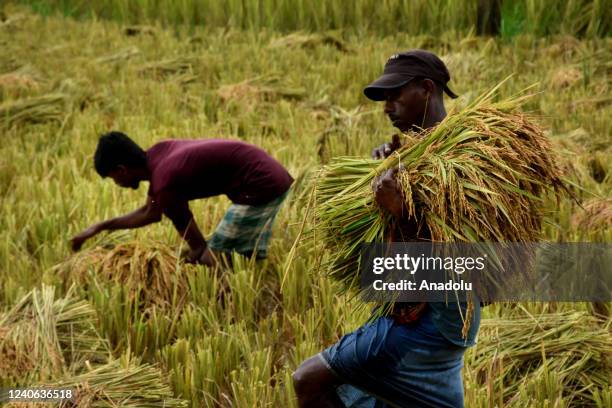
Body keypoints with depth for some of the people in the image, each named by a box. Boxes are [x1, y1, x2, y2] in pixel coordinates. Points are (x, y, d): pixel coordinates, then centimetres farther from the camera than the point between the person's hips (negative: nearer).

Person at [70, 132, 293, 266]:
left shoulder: (166, 185, -19)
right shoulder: (156, 154, 9)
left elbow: (198, 245, -12)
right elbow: (150, 213, 24)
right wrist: (100, 227, 24)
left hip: (260, 187, -10)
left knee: (212, 261, -6)